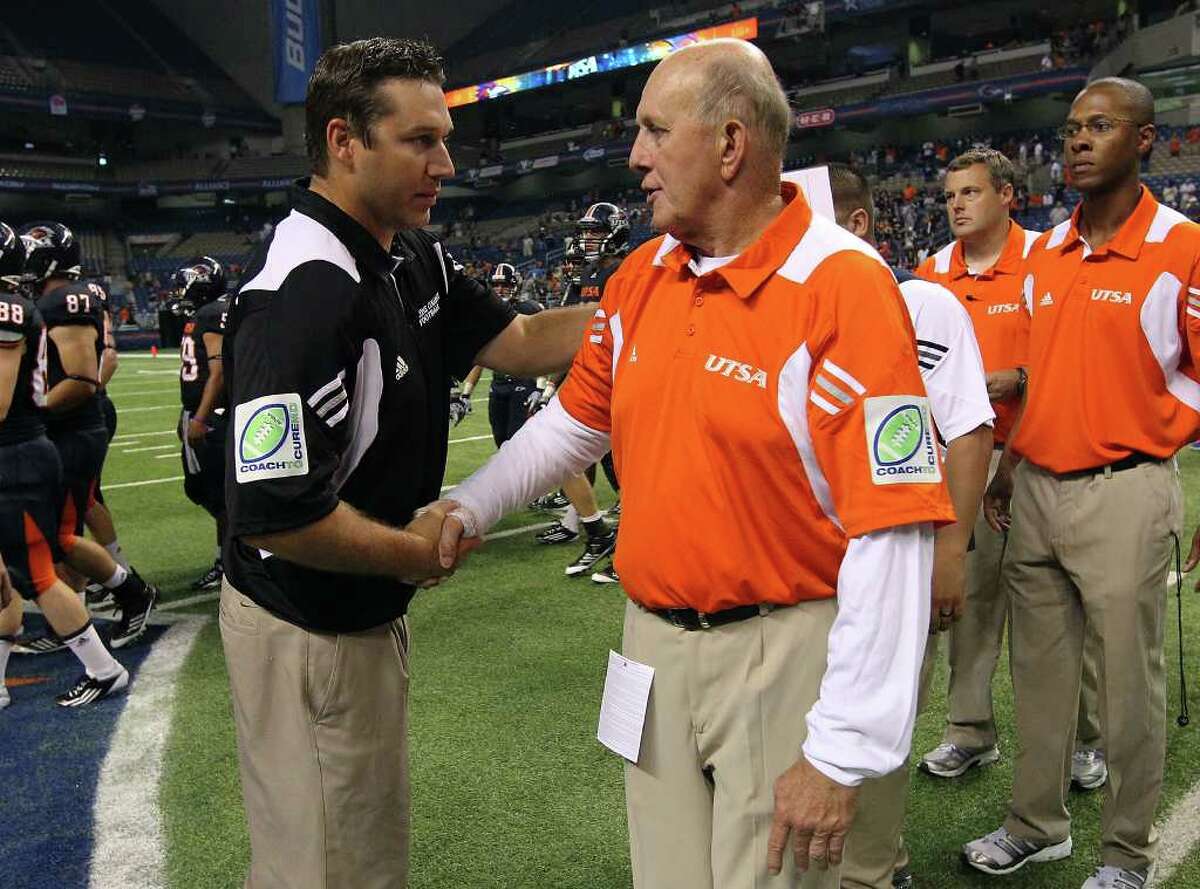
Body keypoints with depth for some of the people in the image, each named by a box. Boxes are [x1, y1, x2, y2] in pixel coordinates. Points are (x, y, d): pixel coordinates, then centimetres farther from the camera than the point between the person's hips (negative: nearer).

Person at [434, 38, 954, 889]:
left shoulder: (842, 286, -18)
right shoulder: (640, 277, 4)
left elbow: (891, 530, -21)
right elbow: (578, 418, 19)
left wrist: (843, 755, -20)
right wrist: (470, 505, 6)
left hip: (782, 656, -6)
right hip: (653, 639, 6)